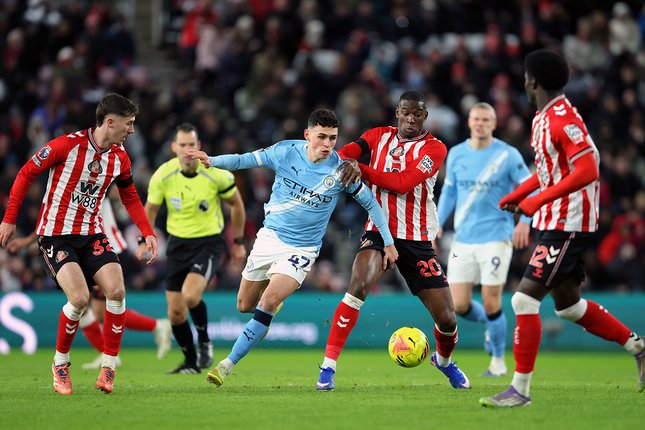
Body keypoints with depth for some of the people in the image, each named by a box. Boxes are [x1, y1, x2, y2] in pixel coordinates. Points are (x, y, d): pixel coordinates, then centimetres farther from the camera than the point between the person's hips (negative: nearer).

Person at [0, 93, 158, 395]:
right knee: (80, 297, -21)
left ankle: (108, 368, 0)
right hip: (56, 234, -5)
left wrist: (148, 233, 7)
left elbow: (130, 198, 19)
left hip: (91, 234, 5)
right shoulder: (67, 145, -16)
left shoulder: (120, 158, 2)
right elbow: (26, 174, -6)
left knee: (116, 292, -14)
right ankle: (60, 364, 3)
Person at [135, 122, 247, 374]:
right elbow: (151, 209, 7)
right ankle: (192, 362, 22)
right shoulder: (162, 176, -9)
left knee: (190, 295, -27)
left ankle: (204, 342, 0)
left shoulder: (216, 174, -15)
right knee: (175, 313, 1)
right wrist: (145, 241, -5)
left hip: (209, 242, -3)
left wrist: (238, 242, 8)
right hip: (178, 243, 3)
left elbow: (236, 204, 2)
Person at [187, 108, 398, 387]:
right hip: (270, 236, 3)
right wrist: (212, 161, -24)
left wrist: (388, 243, 1)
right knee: (245, 306, 11)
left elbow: (370, 202, -1)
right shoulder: (286, 152, -10)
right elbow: (245, 160, -5)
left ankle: (228, 364, -15)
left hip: (302, 248, -3)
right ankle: (275, 305, 48)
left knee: (268, 302, -23)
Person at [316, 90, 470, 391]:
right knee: (358, 285, -30)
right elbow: (344, 154, -8)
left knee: (447, 320, 1)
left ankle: (444, 360, 38)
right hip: (378, 230, 0)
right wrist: (343, 162, -31)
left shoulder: (434, 148, -4)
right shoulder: (379, 136, 7)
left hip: (417, 239, 0)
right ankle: (327, 367, -25)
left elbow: (404, 183, -17)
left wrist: (361, 170, -20)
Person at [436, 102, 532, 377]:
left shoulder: (508, 155, -4)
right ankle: (490, 325, 29)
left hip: (496, 237, -4)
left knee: (491, 304, -7)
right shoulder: (456, 154, 7)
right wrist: (437, 224, 7)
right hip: (463, 239, 4)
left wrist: (524, 221, -17)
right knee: (458, 305, -4)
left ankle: (498, 360, 14)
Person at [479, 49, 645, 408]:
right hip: (556, 223, 10)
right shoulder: (543, 118, 12)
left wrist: (538, 201, -24)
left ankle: (520, 388, -9)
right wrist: (515, 196, 17)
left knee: (525, 298, -12)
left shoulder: (563, 119, -19)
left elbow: (587, 171, -25)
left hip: (568, 226, -10)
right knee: (568, 304, 17)